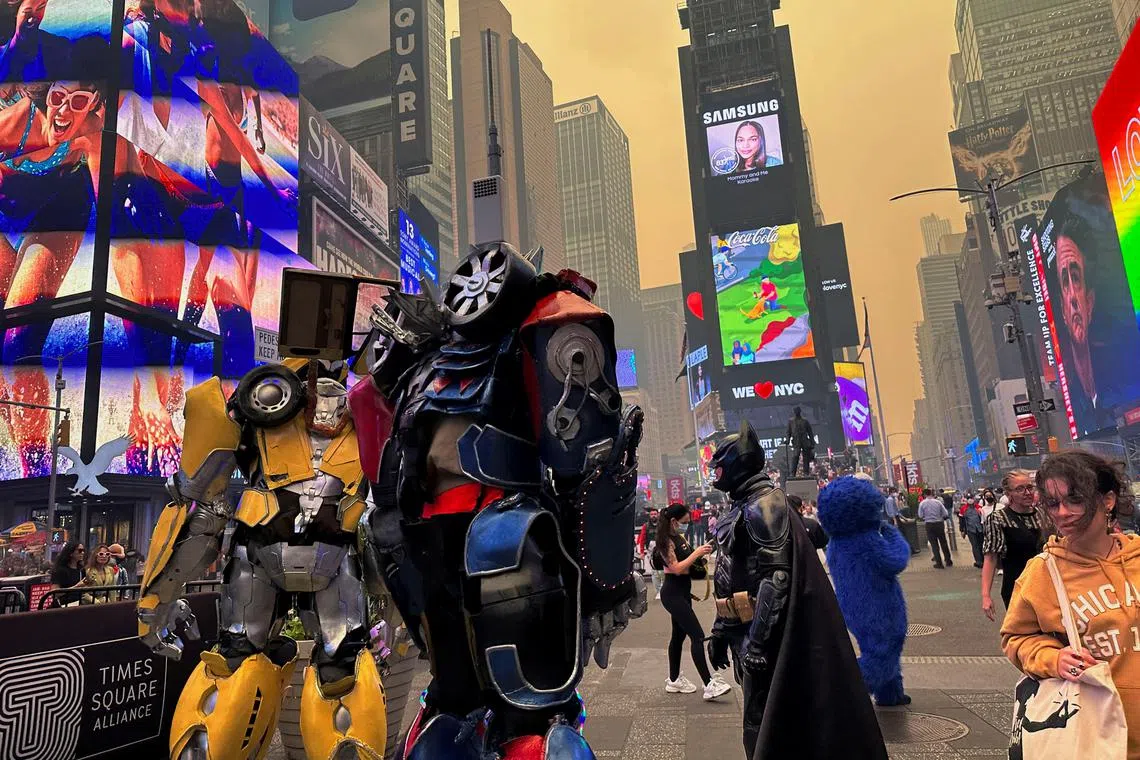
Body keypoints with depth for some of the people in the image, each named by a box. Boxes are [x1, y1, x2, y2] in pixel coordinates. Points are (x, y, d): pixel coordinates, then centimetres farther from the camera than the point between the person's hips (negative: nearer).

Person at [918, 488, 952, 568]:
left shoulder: (922, 503, -7)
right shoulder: (938, 502, -4)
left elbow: (920, 516, -5)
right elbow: (946, 514, -5)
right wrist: (941, 518, 14)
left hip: (929, 525, -2)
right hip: (939, 524, 2)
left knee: (934, 544, 6)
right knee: (943, 543, 15)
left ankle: (939, 563, 7)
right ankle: (948, 561, 23)